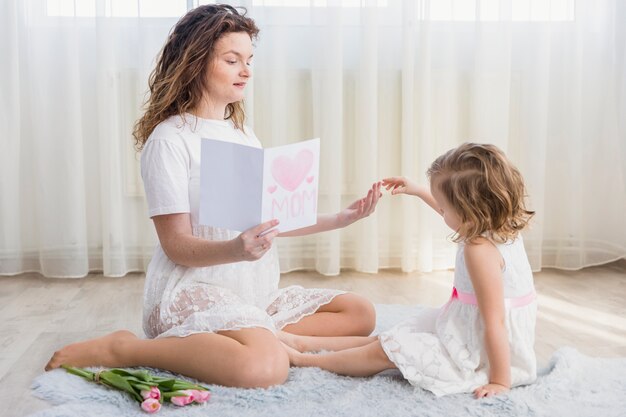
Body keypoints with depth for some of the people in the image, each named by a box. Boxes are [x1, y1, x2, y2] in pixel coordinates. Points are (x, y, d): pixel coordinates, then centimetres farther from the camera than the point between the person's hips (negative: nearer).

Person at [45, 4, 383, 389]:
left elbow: (274, 219, 15)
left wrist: (343, 217, 6)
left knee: (360, 313, 1)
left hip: (256, 292, 8)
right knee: (266, 367, -35)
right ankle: (121, 348, -16)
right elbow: (177, 245, -14)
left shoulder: (243, 134, 14)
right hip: (192, 291, -8)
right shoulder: (170, 139, -10)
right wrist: (237, 250, -33)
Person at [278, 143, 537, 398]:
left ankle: (302, 359, 12)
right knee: (391, 338, 12)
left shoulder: (480, 250, -29)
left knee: (386, 351, -2)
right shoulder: (503, 227, 0)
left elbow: (495, 323, -29)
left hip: (481, 356, -9)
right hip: (470, 336, 10)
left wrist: (500, 381, -23)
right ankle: (303, 343, 20)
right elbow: (458, 215, 24)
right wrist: (418, 191, 29)